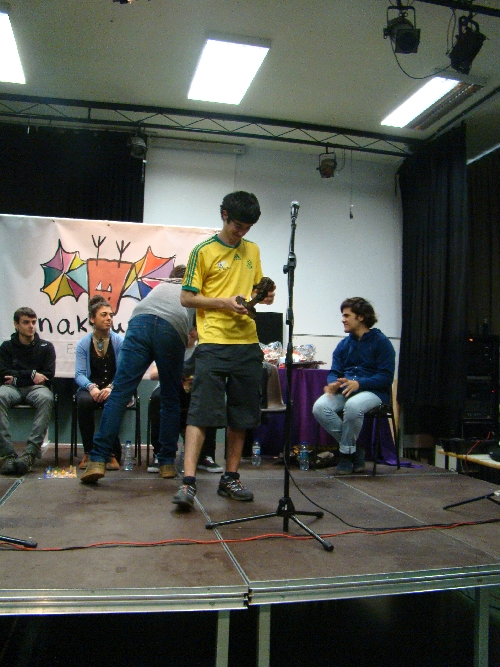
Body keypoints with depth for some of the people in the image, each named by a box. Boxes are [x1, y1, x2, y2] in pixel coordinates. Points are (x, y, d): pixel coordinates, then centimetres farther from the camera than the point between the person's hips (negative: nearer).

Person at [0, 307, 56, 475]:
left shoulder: (46, 347, 15)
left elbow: (48, 376, 3)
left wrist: (17, 378, -1)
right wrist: (31, 374, -6)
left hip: (36, 388, 0)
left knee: (46, 398, -38)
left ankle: (31, 452, -42)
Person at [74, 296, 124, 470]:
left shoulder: (120, 342, 1)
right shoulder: (83, 344, 5)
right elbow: (79, 374, -4)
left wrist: (111, 388, -27)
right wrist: (91, 387, -25)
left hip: (114, 389, -1)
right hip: (90, 388, 1)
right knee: (84, 401, -33)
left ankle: (113, 454, -20)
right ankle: (88, 453, -17)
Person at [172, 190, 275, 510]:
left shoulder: (252, 250, 16)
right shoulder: (204, 251, 0)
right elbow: (187, 298, -2)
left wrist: (264, 295, 2)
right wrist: (225, 302, -14)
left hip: (248, 343, 6)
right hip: (214, 343, -5)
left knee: (242, 414, 8)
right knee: (202, 412, -9)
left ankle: (230, 478, 19)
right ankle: (188, 482, -8)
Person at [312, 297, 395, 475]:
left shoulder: (381, 342, -1)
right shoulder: (343, 345, 17)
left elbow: (386, 377, -9)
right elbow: (334, 372, 12)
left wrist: (358, 383, -24)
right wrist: (333, 383, -13)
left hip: (373, 392, -5)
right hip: (344, 390, 5)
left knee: (353, 406, -39)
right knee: (320, 407, -25)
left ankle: (346, 453, -13)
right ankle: (355, 447, -7)